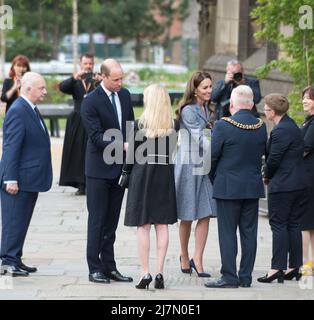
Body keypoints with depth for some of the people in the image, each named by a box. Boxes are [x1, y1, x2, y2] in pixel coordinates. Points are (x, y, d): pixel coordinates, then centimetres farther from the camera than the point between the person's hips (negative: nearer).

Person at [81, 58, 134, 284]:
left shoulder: (125, 95, 6)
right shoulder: (91, 102, -14)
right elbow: (97, 137, -19)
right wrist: (123, 146, -28)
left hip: (120, 168, 6)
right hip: (100, 169, -6)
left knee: (112, 221, 10)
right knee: (97, 220, -1)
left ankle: (109, 267, 15)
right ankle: (95, 269, 4)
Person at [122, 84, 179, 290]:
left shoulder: (141, 124, -10)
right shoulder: (174, 126, -1)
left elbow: (133, 151, -5)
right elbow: (172, 150, 6)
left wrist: (126, 170, 8)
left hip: (143, 173, -3)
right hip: (165, 175, 3)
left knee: (143, 226, 2)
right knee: (162, 225, 7)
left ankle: (145, 273, 0)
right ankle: (160, 273, 3)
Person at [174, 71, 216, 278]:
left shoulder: (205, 109, 13)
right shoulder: (188, 110, -13)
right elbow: (200, 138, -21)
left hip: (206, 165, 7)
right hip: (189, 166, -7)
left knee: (205, 214, -2)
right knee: (188, 216, 5)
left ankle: (197, 260, 0)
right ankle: (184, 257, 21)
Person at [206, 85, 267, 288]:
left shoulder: (223, 126, -14)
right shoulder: (261, 127, 1)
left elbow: (212, 155, -10)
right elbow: (263, 153, 8)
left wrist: (214, 177, 7)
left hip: (228, 187, -5)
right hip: (253, 187, 5)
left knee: (227, 233, 0)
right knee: (249, 232, 8)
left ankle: (229, 277, -1)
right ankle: (246, 277, 11)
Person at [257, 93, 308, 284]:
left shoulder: (280, 131, -17)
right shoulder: (292, 126, 12)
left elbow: (273, 159, -18)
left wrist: (267, 176, 1)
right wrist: (270, 175, 12)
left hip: (282, 185, -9)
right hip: (299, 185, 9)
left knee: (278, 225, -4)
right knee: (293, 225, 11)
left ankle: (277, 268, -5)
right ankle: (295, 267, 14)